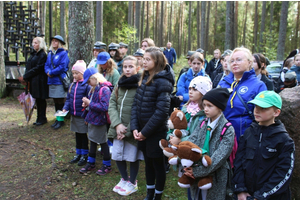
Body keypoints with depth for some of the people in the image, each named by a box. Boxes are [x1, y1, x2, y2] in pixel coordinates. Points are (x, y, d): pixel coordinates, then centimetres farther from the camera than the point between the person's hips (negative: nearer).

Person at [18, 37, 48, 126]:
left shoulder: (43, 55, -10)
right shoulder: (33, 54, 16)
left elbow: (37, 68, -16)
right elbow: (28, 67, 14)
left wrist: (25, 76, -15)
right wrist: (25, 77, -1)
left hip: (39, 81, -8)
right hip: (32, 81, 8)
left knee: (40, 100, -1)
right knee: (37, 99, 12)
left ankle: (42, 118, 9)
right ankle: (39, 118, 19)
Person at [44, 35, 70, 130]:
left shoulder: (63, 53, -7)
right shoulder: (50, 53, 15)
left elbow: (62, 67, -15)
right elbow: (46, 65, 14)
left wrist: (51, 72, -12)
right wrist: (48, 71, -8)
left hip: (60, 80, -7)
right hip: (51, 81, 7)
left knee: (60, 101, -2)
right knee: (55, 101, 12)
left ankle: (61, 119, 6)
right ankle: (57, 119, 21)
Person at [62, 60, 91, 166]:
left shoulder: (86, 85, -15)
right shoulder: (72, 85, 7)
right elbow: (68, 99, 11)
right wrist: (65, 108, -3)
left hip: (82, 115, -6)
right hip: (74, 115, 7)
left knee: (83, 135, 7)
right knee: (77, 135, 17)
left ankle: (84, 155, 21)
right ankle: (78, 154, 31)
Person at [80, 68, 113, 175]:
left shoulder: (104, 89, -21)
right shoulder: (94, 89, 8)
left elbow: (104, 107, -29)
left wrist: (90, 103, -23)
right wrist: (86, 104, 1)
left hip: (100, 121, -9)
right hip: (92, 120, 9)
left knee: (103, 142, 6)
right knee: (92, 142, 19)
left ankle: (107, 165, 23)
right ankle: (91, 163, 34)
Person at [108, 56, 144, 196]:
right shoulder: (120, 84, 9)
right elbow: (112, 105, 4)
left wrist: (128, 130, -17)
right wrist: (117, 124, -10)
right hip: (118, 128, 6)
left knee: (132, 157, 8)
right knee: (118, 156, 14)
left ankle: (132, 183, 31)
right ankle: (124, 179, 38)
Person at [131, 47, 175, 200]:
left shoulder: (162, 81, -17)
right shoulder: (144, 78, 6)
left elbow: (161, 111, -21)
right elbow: (136, 104, 5)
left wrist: (145, 131, -16)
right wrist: (134, 127, -5)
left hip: (156, 132, -7)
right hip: (142, 131, 7)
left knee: (158, 164, 10)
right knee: (148, 163, 20)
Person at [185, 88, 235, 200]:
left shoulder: (228, 130, -12)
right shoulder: (203, 124, 4)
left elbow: (219, 157, -19)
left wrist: (197, 171, -22)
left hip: (214, 178, -4)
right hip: (196, 177, 5)